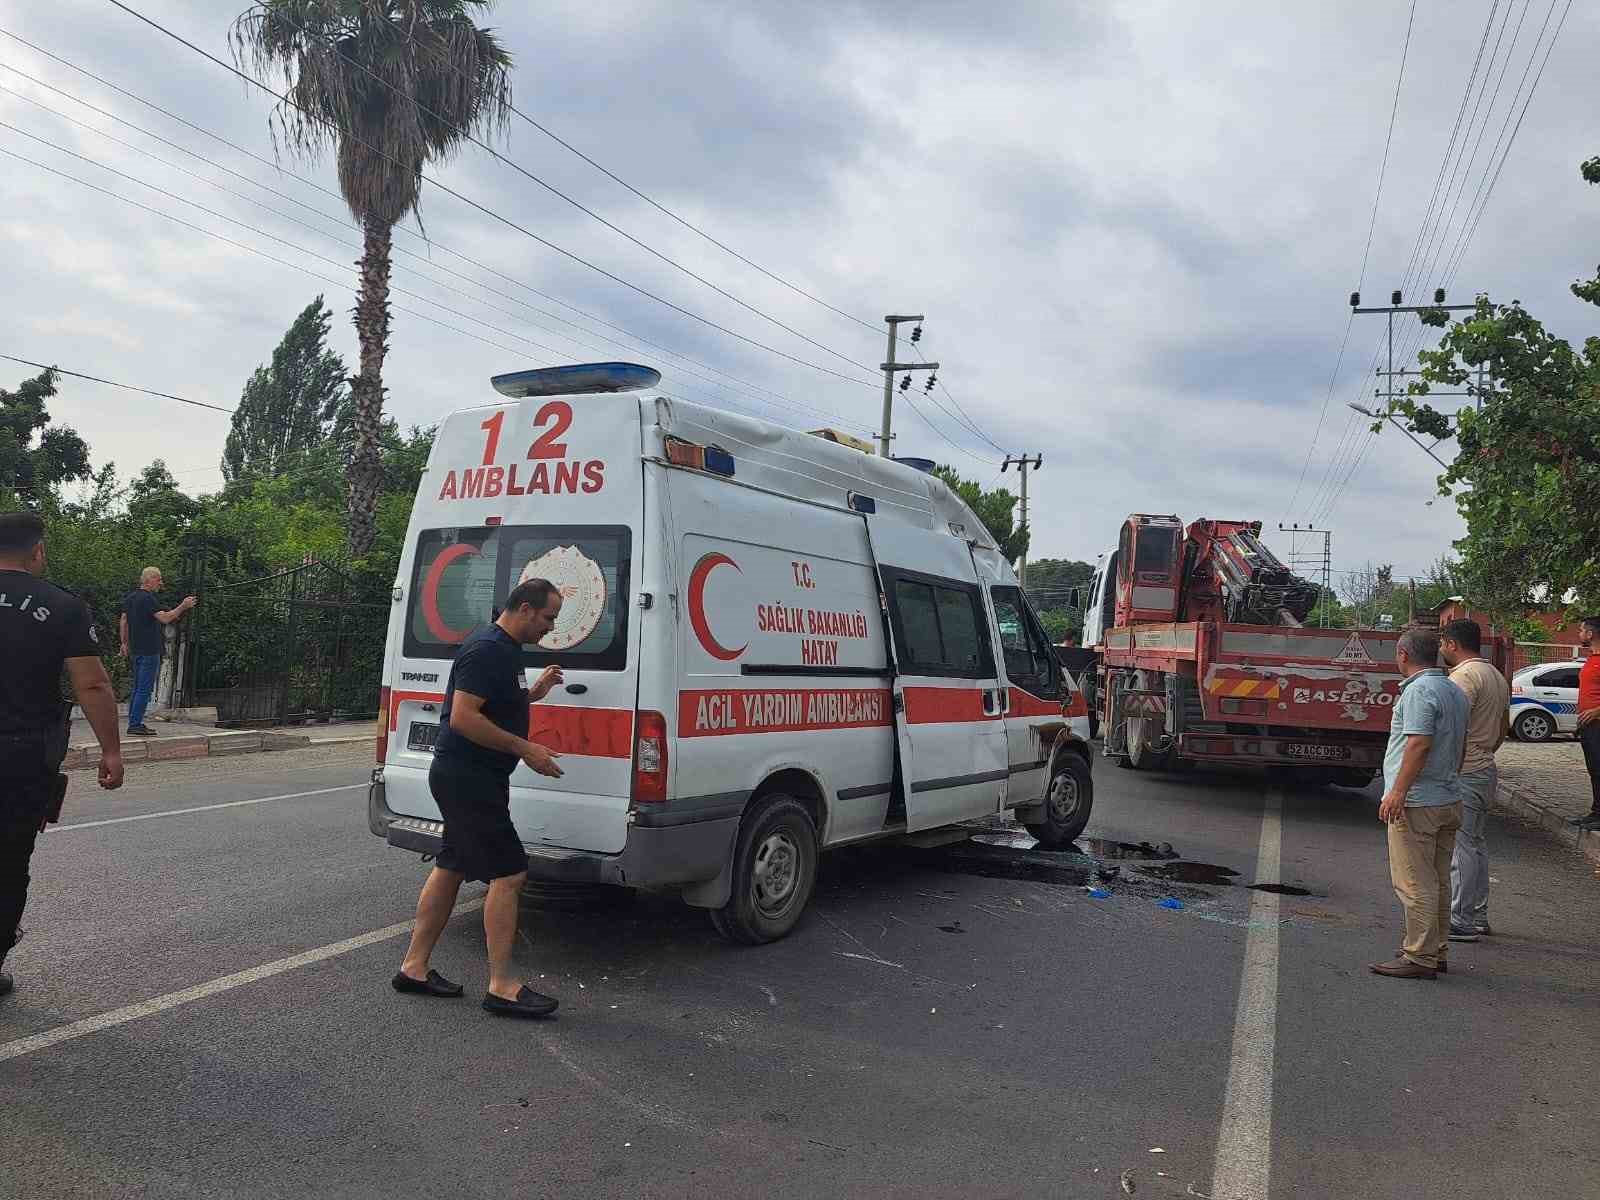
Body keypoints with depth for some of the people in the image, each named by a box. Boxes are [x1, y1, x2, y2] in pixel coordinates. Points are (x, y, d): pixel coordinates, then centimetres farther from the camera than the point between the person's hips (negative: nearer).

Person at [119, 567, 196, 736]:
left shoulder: (130, 598, 14)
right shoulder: (147, 598, -15)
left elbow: (124, 621, 18)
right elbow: (165, 618, -23)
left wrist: (125, 643, 23)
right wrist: (183, 606, -16)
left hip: (136, 649, 10)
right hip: (149, 650, -10)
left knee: (137, 688, 15)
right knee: (145, 689, -7)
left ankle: (134, 723, 18)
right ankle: (135, 725, -8)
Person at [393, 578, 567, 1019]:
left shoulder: (505, 650, 14)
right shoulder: (487, 650, -19)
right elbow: (462, 718, -25)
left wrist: (532, 693, 14)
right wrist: (525, 749, -22)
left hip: (465, 779, 11)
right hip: (468, 779, -11)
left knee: (450, 868, 15)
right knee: (509, 874, -9)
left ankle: (414, 967, 25)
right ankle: (502, 986, -3)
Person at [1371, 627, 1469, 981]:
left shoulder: (1419, 690, -15)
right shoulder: (1455, 692, 14)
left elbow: (1419, 743, -23)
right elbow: (1459, 747, 20)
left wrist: (1398, 792, -22)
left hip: (1416, 803, -10)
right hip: (1449, 800, 10)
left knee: (1414, 883, -5)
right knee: (1438, 881, 15)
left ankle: (1420, 957, -2)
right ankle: (1435, 951, 23)